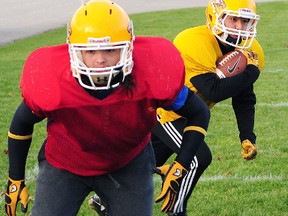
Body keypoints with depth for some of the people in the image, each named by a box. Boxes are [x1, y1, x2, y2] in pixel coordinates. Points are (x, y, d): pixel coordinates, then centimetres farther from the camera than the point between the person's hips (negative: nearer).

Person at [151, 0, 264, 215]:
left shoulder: (249, 51, -9)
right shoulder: (196, 44, -34)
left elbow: (244, 99, -1)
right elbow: (213, 92, -39)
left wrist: (248, 137, -12)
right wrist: (251, 73, -34)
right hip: (162, 109, -8)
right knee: (199, 158, -19)